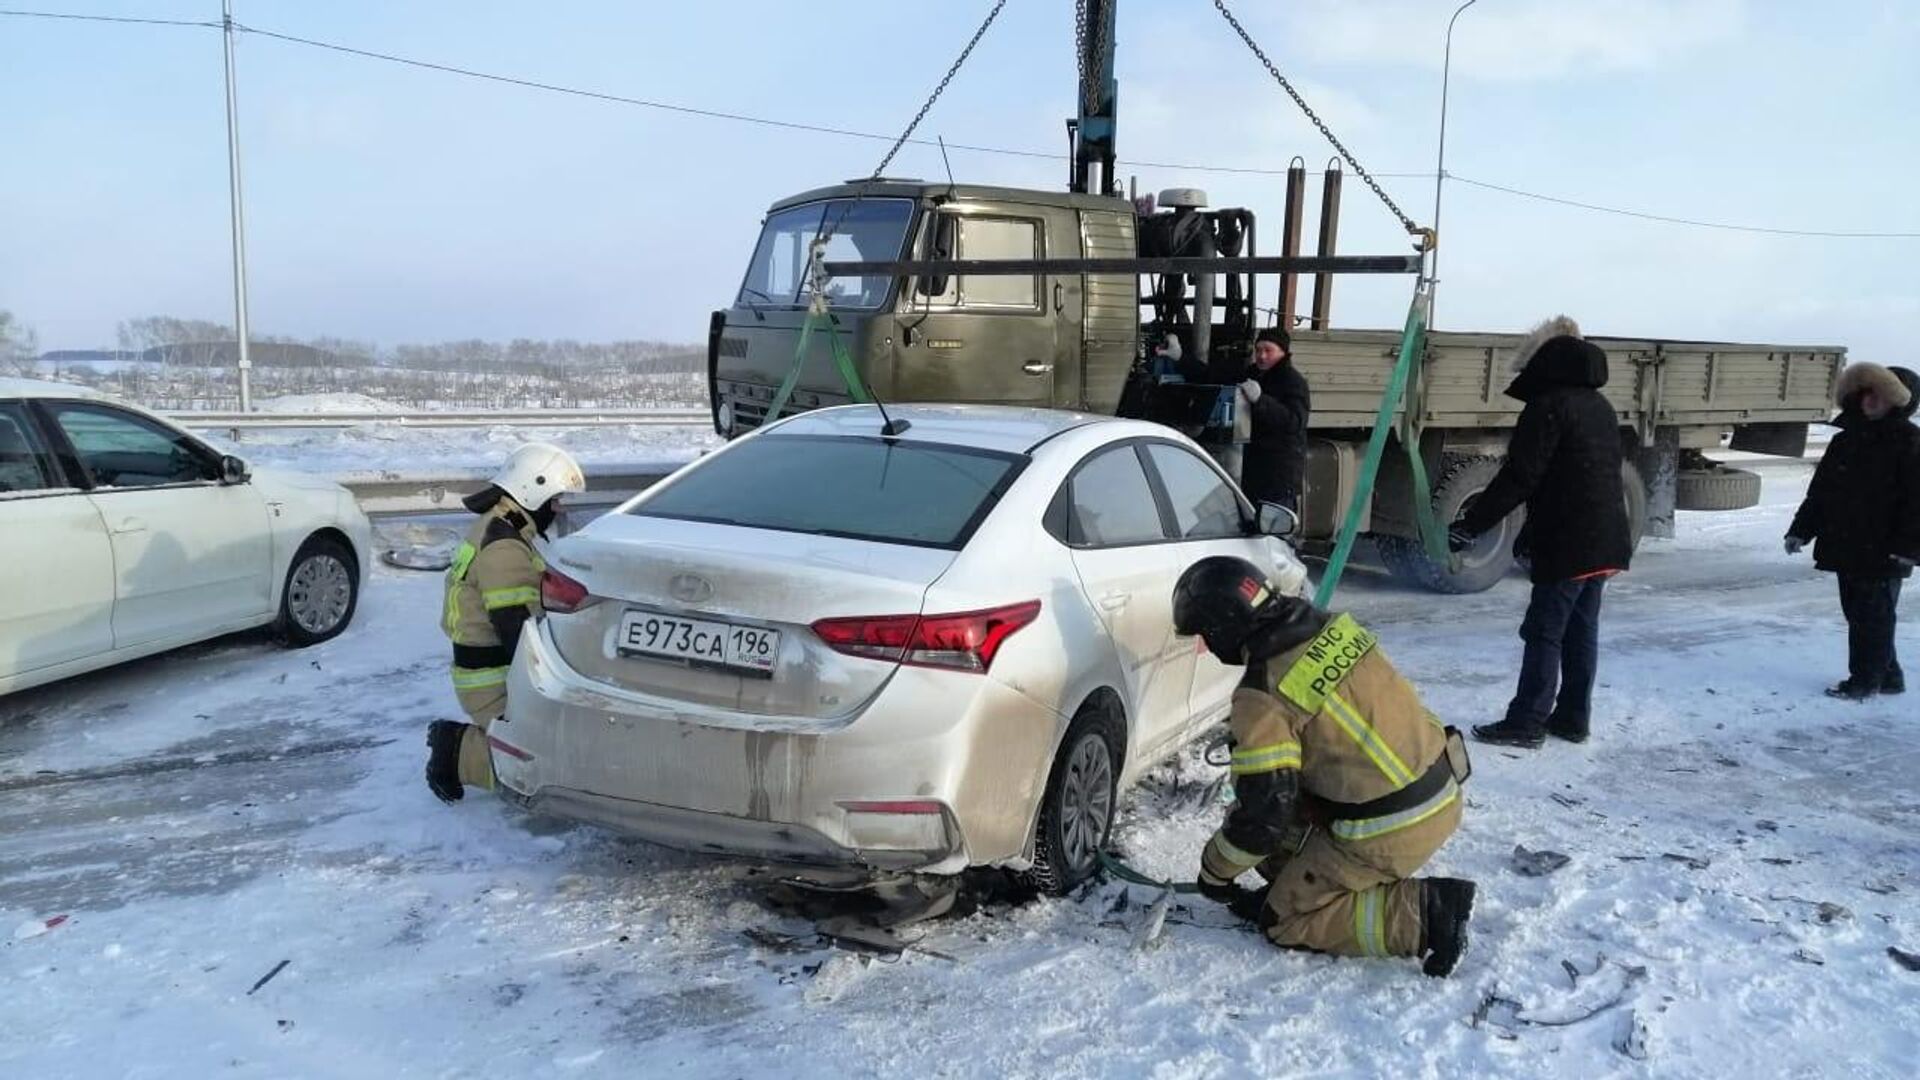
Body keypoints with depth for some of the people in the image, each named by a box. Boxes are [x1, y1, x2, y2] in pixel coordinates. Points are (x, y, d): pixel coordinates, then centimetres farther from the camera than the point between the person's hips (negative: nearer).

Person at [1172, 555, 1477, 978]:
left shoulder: (1262, 697, -19)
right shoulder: (1335, 627, 2)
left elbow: (1264, 811, -16)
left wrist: (1215, 870, 2)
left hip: (1391, 830, -8)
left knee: (1284, 922, 6)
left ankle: (1424, 912, -5)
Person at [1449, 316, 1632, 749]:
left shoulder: (1548, 405, -12)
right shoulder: (1601, 407, 18)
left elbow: (1519, 477, -18)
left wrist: (1471, 525, -15)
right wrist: (1533, 530, 28)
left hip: (1569, 545, -9)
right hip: (1607, 542, 9)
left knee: (1544, 632, -4)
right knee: (1581, 630, 14)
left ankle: (1527, 722, -1)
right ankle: (1573, 717, 21)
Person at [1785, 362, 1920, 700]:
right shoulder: (1845, 440, 12)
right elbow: (1820, 490, 15)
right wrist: (1800, 530, 11)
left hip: (1882, 552, -7)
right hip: (1845, 546, 7)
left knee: (1873, 615, 0)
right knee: (1857, 612, 13)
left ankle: (1865, 680, 9)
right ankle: (1888, 676, 25)